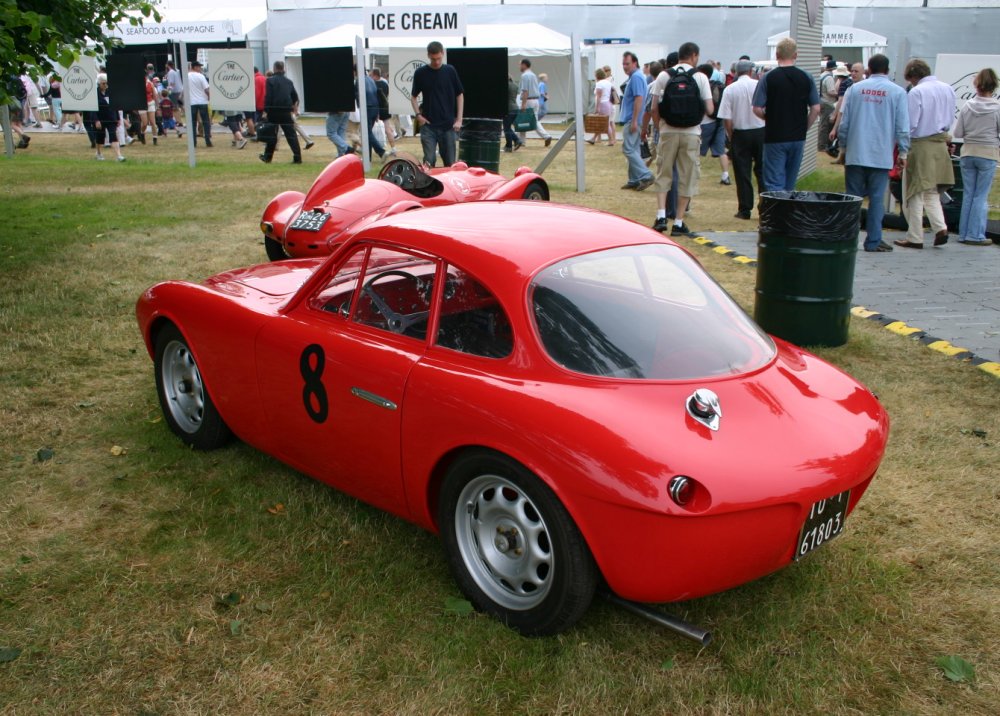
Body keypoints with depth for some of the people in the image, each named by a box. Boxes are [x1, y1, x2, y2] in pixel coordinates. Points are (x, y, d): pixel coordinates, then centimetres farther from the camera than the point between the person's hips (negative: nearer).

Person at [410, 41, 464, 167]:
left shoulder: (450, 71, 1)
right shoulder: (420, 73, 0)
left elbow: (460, 95, 7)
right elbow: (413, 96, 9)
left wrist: (459, 119, 0)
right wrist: (418, 115, -5)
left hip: (448, 124, 1)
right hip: (428, 125, -1)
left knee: (450, 162, 6)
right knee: (429, 161, -5)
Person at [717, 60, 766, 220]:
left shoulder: (730, 89, -6)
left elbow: (726, 118, -8)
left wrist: (731, 136, 5)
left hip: (740, 133, -1)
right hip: (760, 131, 1)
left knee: (742, 173, 5)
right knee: (762, 171, 10)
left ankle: (745, 210, 6)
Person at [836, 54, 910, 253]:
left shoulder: (855, 89, 5)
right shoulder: (898, 92, 0)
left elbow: (844, 122, 6)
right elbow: (903, 127, -2)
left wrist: (843, 147, 15)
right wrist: (903, 153, 5)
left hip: (855, 154, 2)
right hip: (881, 155, -2)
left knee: (853, 197, 8)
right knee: (877, 198, 2)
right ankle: (873, 241, 4)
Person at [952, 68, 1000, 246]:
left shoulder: (967, 106, -1)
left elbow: (957, 133, 2)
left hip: (968, 153, 3)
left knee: (968, 195, 9)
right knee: (981, 196, 2)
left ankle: (963, 234, 11)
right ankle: (975, 235, 1)